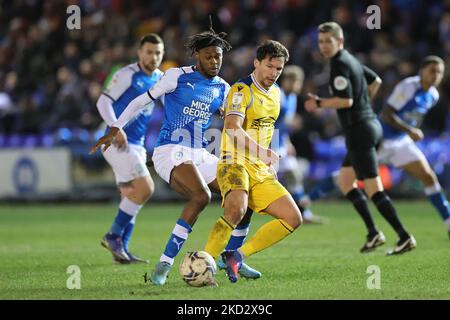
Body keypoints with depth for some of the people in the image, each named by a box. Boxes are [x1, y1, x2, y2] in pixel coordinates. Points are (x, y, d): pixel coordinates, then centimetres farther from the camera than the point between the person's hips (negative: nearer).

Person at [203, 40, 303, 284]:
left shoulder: (275, 93, 16)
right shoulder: (242, 90, -11)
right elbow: (233, 129, -27)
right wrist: (262, 151, -38)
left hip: (261, 171, 8)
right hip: (235, 163, -8)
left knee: (293, 219, -1)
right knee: (236, 210, -35)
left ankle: (237, 256, -1)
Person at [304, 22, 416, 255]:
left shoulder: (340, 65, -14)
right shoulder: (351, 60, 15)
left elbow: (346, 100, -22)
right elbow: (376, 81, 28)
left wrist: (319, 103, -11)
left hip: (359, 131, -10)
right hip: (371, 125, 10)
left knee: (373, 189, -10)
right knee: (345, 181, 16)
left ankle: (405, 237, -12)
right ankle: (373, 233, 12)